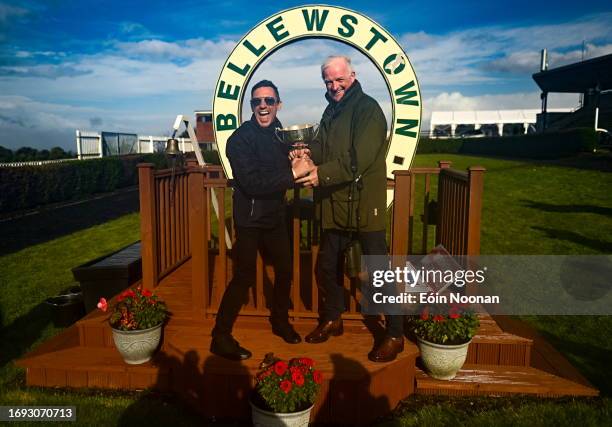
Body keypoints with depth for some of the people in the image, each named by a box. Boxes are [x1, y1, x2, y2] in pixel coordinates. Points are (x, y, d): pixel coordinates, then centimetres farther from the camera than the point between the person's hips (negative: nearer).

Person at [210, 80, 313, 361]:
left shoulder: (279, 135, 7)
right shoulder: (240, 139, -16)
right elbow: (253, 184, -26)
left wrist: (299, 157, -5)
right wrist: (293, 173, -25)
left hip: (275, 217, 7)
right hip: (250, 219, -7)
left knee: (284, 270, 16)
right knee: (244, 278, -5)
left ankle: (280, 322, 38)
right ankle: (220, 338, 11)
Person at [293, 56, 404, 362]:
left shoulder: (367, 108, -10)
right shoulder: (331, 111, 16)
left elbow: (358, 159, -21)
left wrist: (322, 174, -24)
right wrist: (309, 154, -3)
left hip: (364, 204, -8)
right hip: (335, 204, 8)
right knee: (327, 266, 17)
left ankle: (395, 335, 15)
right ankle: (331, 319, 38)